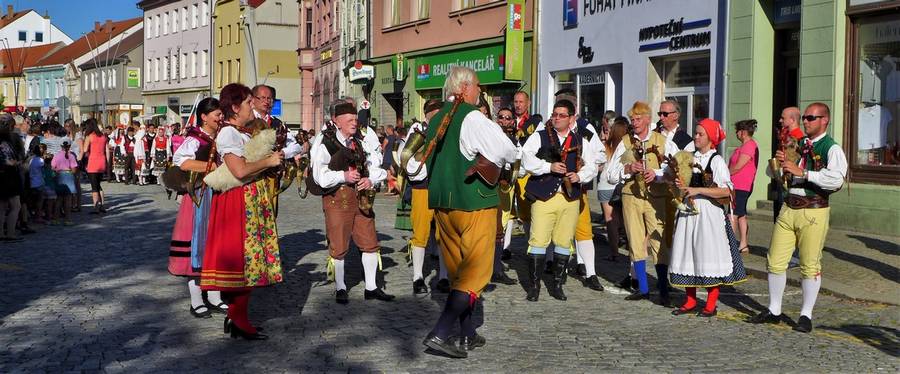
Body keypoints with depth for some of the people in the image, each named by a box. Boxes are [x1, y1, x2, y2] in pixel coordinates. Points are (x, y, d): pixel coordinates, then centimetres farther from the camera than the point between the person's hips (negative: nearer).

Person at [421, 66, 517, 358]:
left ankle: (468, 336, 21)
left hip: (442, 203, 8)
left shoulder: (436, 120, 12)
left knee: (457, 271, 15)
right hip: (474, 203, -8)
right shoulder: (472, 116, -12)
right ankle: (440, 333, -11)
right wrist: (492, 163, 0)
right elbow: (509, 152, -18)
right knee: (476, 272, -3)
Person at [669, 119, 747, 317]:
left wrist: (697, 190, -19)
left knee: (710, 255, -2)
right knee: (687, 254, 7)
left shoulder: (717, 161, -7)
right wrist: (678, 183, -1)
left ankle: (711, 304, 8)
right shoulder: (690, 158, 11)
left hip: (709, 213, -6)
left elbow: (726, 191, -15)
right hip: (688, 211, 6)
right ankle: (690, 301, 17)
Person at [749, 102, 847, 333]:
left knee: (810, 265, 1)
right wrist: (779, 162, 1)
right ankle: (774, 311, 20)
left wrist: (802, 172, -26)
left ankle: (806, 315, 14)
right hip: (788, 208, 6)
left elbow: (836, 179, -24)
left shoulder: (832, 149, -6)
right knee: (775, 261, 7)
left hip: (814, 211, -6)